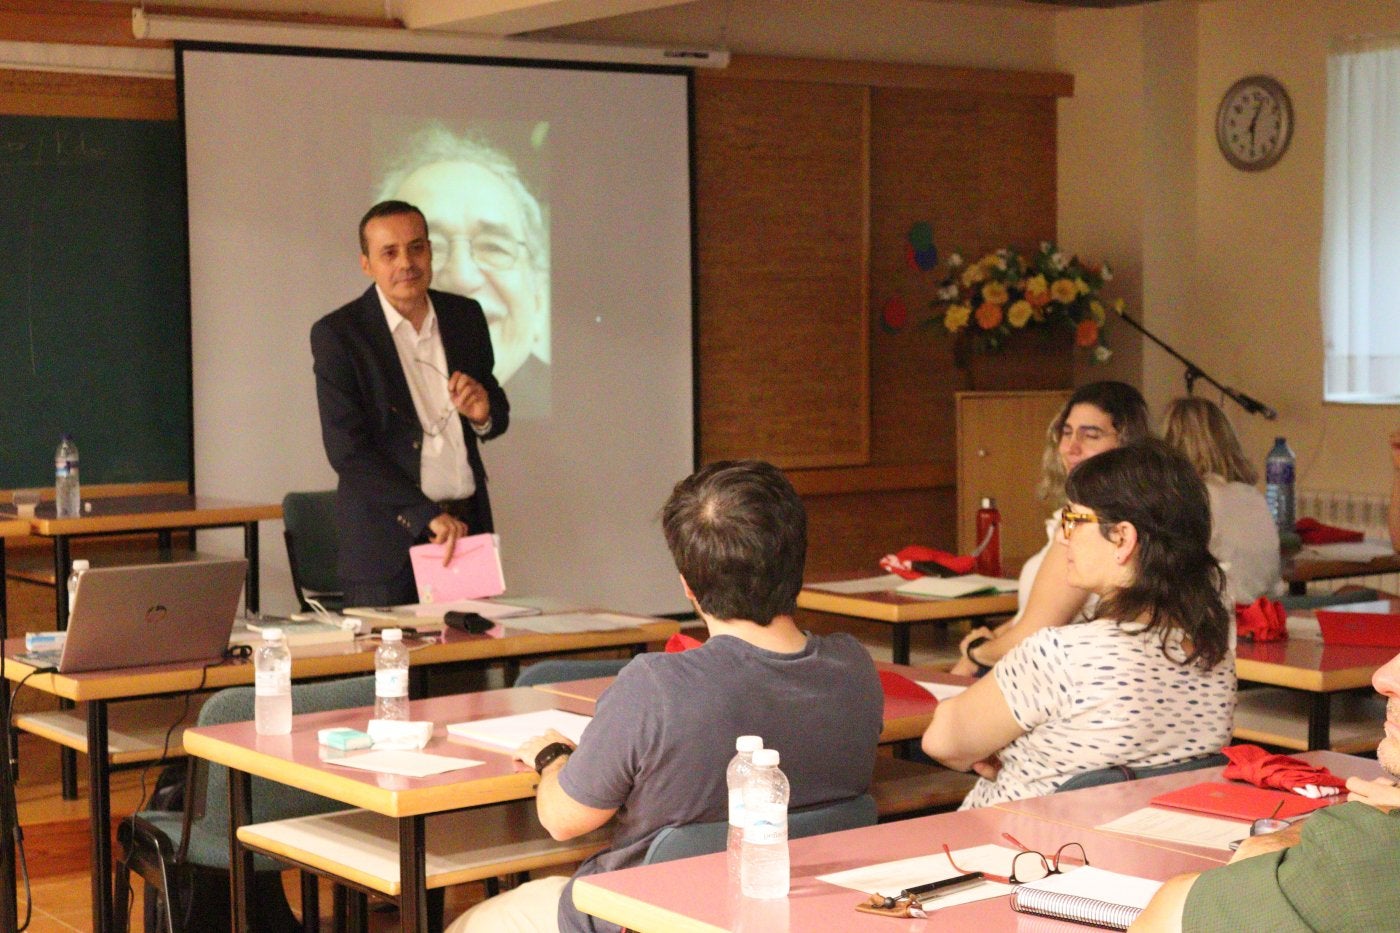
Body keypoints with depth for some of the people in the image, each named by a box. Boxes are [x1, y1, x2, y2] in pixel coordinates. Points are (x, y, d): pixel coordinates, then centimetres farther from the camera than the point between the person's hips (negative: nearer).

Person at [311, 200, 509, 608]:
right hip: (387, 539, -4)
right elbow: (346, 449, -12)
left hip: (468, 526, 4)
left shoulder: (465, 316, 9)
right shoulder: (336, 334, -5)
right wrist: (427, 516, -19)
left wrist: (483, 413, -7)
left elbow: (499, 419, 19)